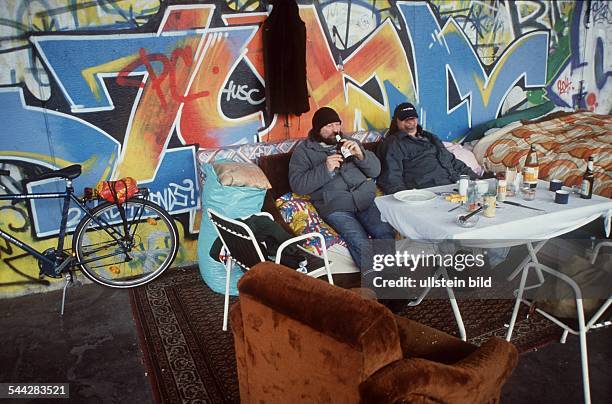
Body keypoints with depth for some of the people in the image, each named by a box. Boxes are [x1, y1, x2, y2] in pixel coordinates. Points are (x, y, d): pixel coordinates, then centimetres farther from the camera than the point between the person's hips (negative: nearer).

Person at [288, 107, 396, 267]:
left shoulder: (349, 142, 24)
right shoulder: (303, 150, 13)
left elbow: (375, 171, 17)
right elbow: (297, 184, -1)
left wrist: (360, 154, -3)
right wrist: (325, 169, -12)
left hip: (365, 198, 3)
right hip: (334, 206, -3)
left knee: (387, 233, -25)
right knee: (359, 242, -29)